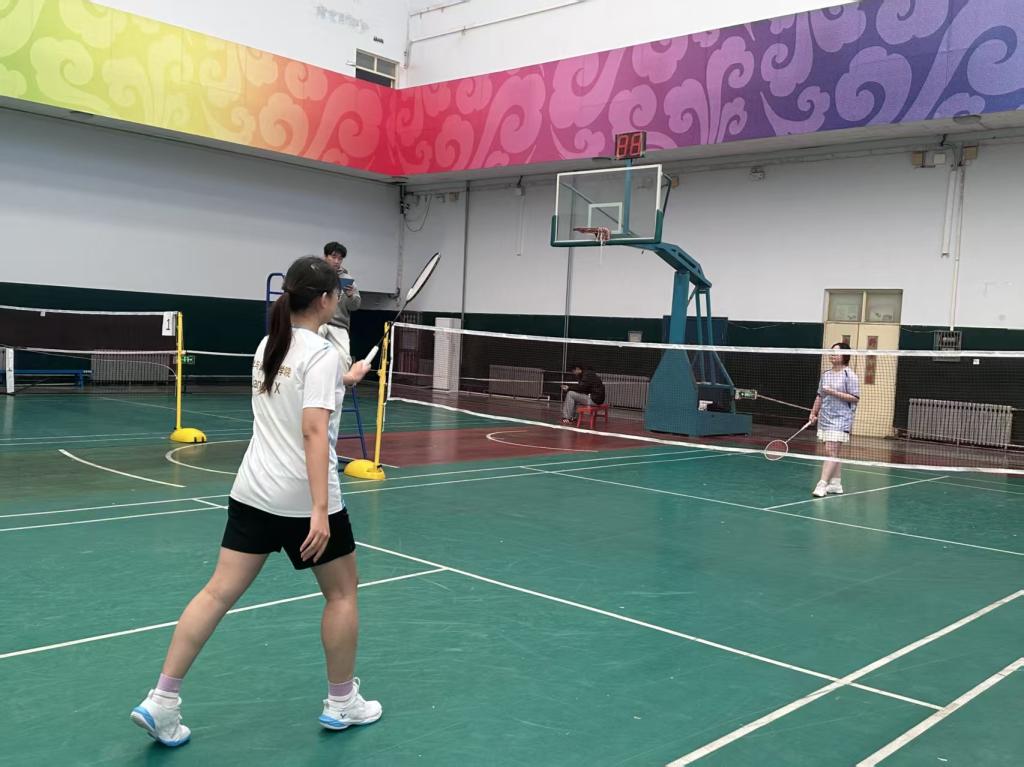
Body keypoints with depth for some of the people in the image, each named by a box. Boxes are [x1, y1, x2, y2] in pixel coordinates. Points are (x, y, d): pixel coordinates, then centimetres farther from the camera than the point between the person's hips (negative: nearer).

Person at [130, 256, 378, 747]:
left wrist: (342, 383, 36)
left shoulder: (268, 346, 10)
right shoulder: (320, 353, -15)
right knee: (342, 592, 11)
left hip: (253, 492, 7)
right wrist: (320, 510, -28)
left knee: (220, 592, 7)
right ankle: (342, 702, 24)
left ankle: (162, 701, 6)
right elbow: (314, 432, -24)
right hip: (303, 499, -7)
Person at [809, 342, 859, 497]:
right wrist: (813, 413, 12)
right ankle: (836, 484, 18)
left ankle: (822, 485, -17)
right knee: (833, 453, 11)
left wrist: (834, 392, -17)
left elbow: (855, 398, -11)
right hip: (824, 419, 7)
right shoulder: (825, 374, 13)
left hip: (840, 420, -7)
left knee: (831, 452, -13)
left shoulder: (849, 375, -7)